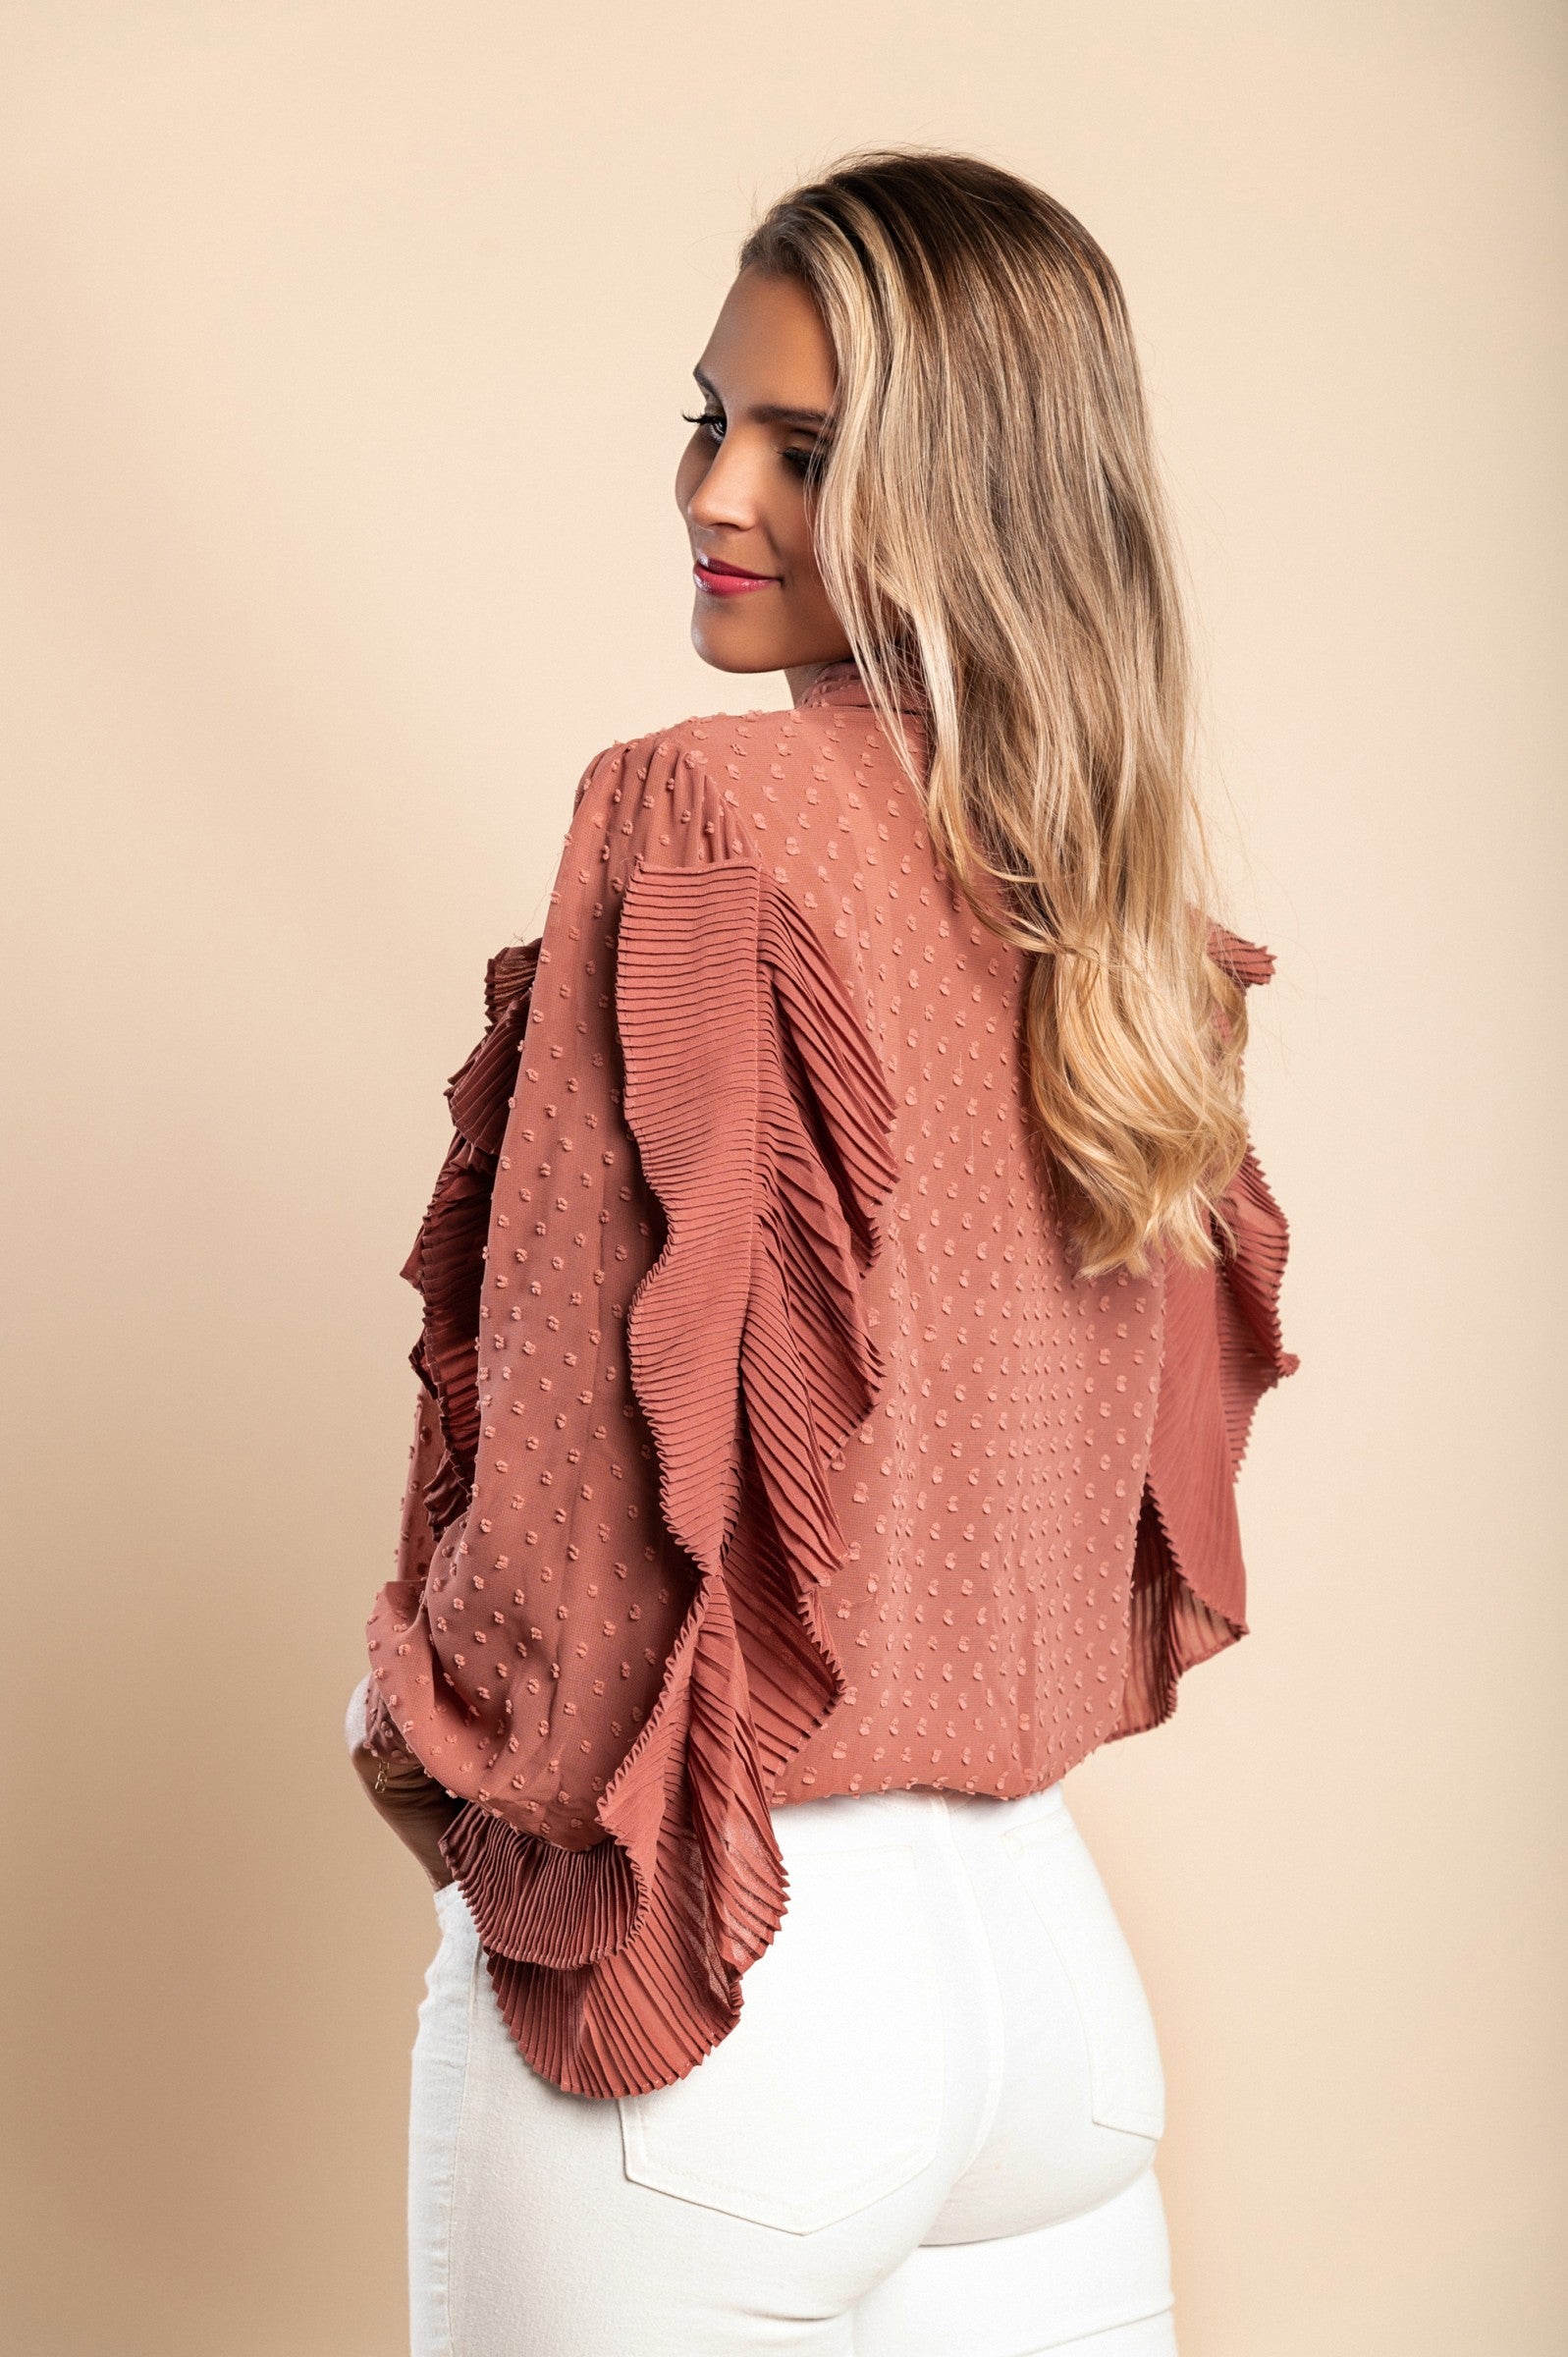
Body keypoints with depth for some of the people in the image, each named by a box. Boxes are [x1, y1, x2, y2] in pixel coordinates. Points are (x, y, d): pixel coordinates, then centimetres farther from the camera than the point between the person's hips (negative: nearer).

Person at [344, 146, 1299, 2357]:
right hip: (1050, 1939, 7)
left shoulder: (706, 816, -16)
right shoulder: (1119, 891, 5)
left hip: (716, 1973, -6)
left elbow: (606, 1409, -16)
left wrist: (440, 1728, 0)